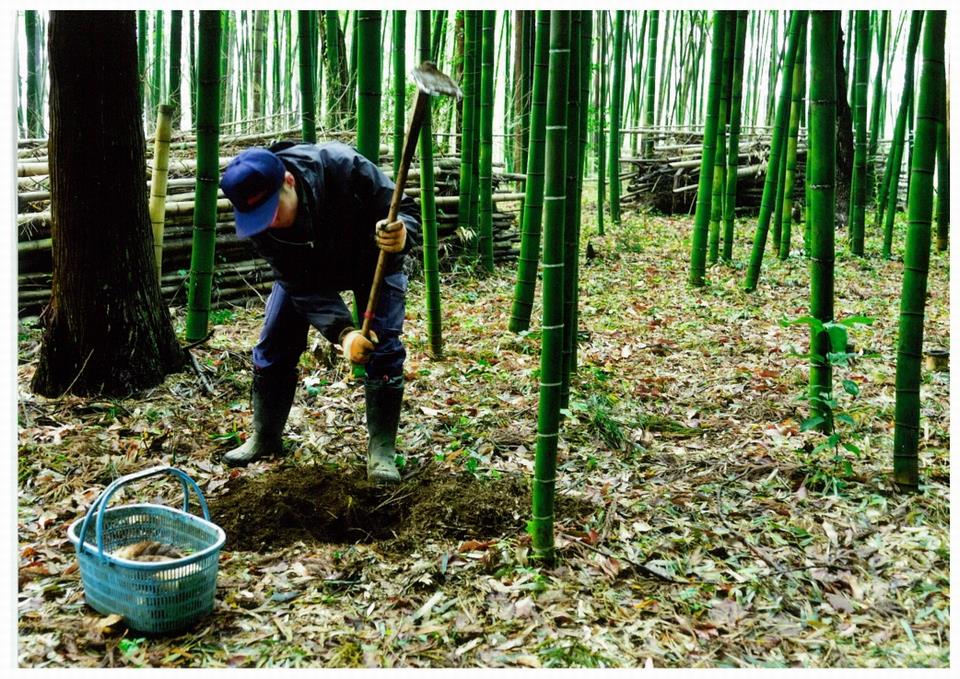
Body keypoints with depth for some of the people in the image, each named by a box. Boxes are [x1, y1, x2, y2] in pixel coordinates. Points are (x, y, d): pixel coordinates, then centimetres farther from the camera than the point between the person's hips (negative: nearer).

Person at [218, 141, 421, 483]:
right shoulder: (258, 221, -31)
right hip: (306, 271, 2)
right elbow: (303, 287, -29)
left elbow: (406, 211, -31)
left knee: (384, 350, -13)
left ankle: (382, 452, -2)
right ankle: (264, 439, 23)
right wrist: (342, 333, -44)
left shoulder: (344, 167, -41)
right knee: (272, 349, 2)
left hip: (371, 260, -2)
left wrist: (401, 234, -57)